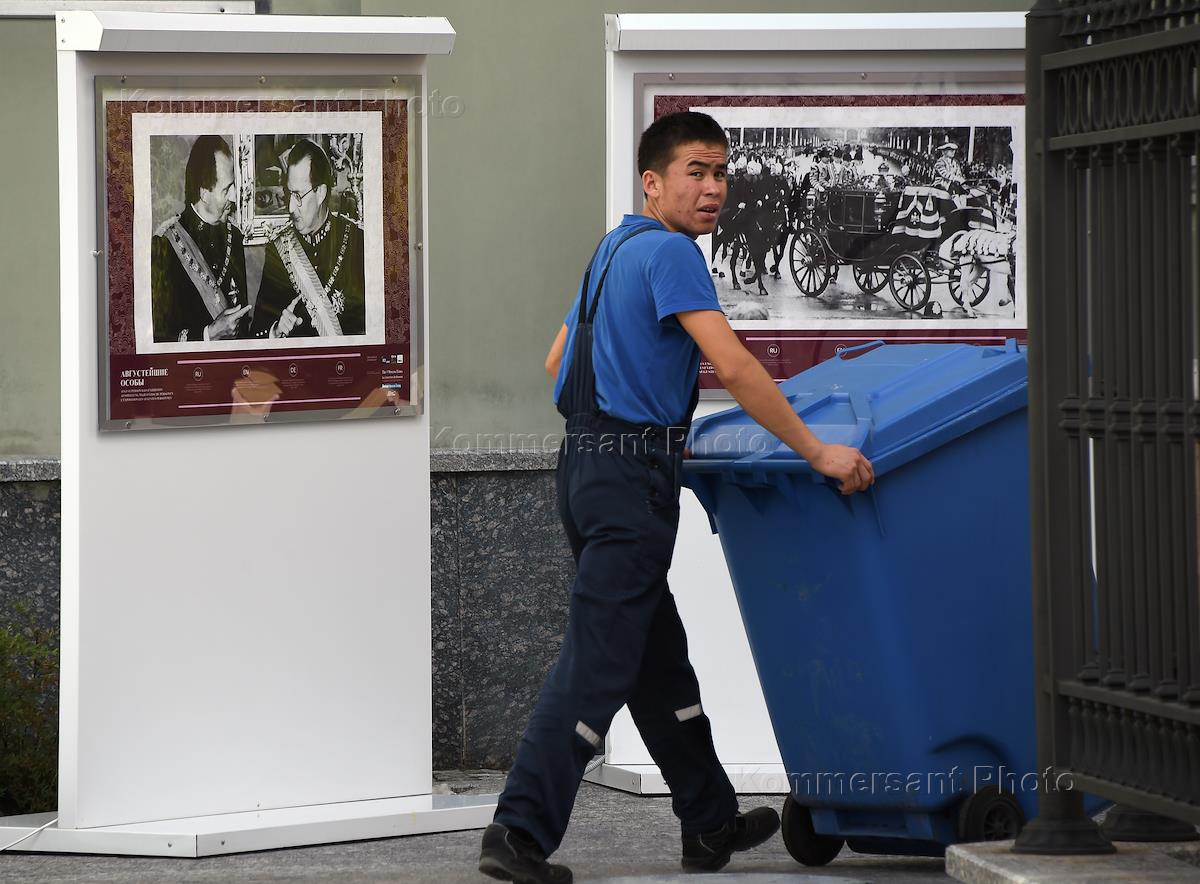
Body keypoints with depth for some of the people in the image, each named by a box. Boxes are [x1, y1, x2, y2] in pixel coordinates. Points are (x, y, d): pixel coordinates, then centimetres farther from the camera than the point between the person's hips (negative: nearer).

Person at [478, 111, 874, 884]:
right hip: (634, 478, -10)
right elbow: (736, 368, -21)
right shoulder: (669, 252, -13)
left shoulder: (616, 249, 17)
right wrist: (817, 452, -18)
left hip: (588, 465, 10)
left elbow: (559, 363, 25)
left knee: (658, 656, 16)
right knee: (597, 662, -10)